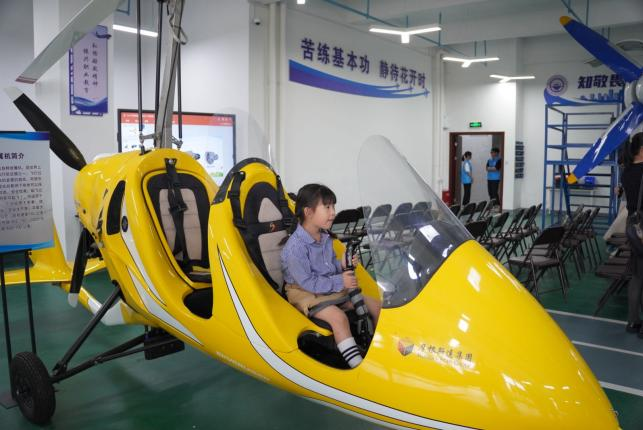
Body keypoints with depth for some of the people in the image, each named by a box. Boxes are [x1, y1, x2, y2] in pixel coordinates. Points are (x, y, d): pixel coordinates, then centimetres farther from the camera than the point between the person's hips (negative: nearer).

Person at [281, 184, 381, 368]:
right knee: (338, 316, -35)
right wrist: (340, 282, -22)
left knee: (375, 305, 1)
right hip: (306, 294, -8)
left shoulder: (325, 237, 5)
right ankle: (358, 365, -30)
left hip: (333, 289, 9)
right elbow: (307, 282, -24)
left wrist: (342, 265, -7)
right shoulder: (295, 247, -23)